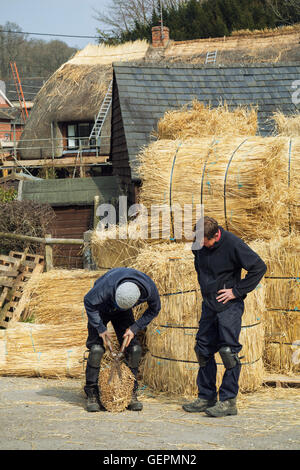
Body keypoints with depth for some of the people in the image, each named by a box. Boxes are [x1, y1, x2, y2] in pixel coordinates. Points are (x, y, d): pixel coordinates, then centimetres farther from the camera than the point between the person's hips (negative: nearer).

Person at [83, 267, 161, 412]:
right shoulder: (107, 285, -42)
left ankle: (131, 394, 1)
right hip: (101, 308, -3)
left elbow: (154, 309, -9)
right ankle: (92, 394, -8)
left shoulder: (149, 289, -32)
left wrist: (135, 328, -17)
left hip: (122, 314, 3)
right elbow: (88, 302, -23)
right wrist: (101, 328, -23)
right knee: (96, 348, -17)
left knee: (134, 348, -9)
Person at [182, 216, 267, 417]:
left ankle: (229, 401, -4)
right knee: (203, 350, 9)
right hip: (209, 304, 7)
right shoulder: (198, 244, 0)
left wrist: (237, 291, -14)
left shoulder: (233, 244, -19)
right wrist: (204, 286, 11)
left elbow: (259, 267, -15)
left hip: (229, 305, -7)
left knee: (228, 351, -9)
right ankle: (206, 397, 18)